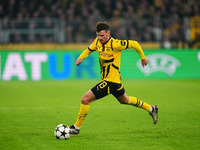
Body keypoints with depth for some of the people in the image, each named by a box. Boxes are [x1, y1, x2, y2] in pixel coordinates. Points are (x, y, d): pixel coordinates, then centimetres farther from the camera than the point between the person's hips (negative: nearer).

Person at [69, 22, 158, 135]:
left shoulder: (115, 44, -23)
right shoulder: (98, 42, -1)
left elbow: (134, 44, -13)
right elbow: (89, 50, 17)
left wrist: (143, 58, 0)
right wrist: (81, 58, -5)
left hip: (111, 81, -9)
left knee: (85, 99, -11)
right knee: (125, 100, 30)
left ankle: (76, 128, 1)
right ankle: (151, 109, 44)